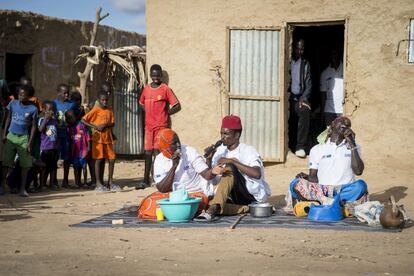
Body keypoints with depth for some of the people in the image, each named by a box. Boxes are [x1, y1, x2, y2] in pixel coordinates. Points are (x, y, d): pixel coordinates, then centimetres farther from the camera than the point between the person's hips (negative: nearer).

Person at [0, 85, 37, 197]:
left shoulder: (33, 109, -7)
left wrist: (30, 142, -7)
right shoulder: (13, 103, -2)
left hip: (23, 138, -1)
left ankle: (22, 188, 7)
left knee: (25, 164, -1)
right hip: (11, 136, 1)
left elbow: (33, 126, -2)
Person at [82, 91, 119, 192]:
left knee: (112, 159, 2)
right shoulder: (96, 110, -6)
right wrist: (95, 126, -18)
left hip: (108, 138, 5)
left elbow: (112, 123, 6)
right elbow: (83, 120, -10)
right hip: (98, 138, -5)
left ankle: (110, 182, 13)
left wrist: (105, 125, -14)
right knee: (99, 159, -4)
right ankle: (98, 184, 0)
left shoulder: (109, 109, 8)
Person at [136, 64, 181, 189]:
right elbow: (142, 103, 25)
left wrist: (165, 113, -6)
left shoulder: (165, 89, -6)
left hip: (161, 125, -5)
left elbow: (177, 106, -5)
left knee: (158, 152, -8)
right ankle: (146, 180, 16)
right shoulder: (146, 89, 9)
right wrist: (150, 114, 11)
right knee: (148, 152, 9)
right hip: (149, 125, 5)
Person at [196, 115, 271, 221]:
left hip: (253, 195, -5)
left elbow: (257, 174, -27)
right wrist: (209, 159, -8)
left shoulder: (248, 151, -7)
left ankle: (213, 209, -44)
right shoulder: (220, 151, 9)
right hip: (234, 197, 5)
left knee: (229, 168, -30)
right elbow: (213, 180, 7)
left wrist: (232, 161, -27)